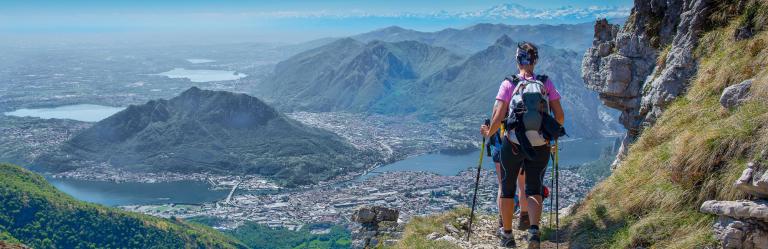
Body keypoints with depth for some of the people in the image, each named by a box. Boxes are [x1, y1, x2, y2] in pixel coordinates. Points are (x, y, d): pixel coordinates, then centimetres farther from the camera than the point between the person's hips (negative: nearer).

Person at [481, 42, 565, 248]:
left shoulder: (508, 84, -6)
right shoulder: (546, 83, 0)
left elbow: (498, 117, -11)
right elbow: (560, 117, 0)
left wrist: (489, 132, 8)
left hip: (512, 144, -1)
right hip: (540, 147, 1)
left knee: (507, 190, 16)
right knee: (534, 190, 12)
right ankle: (534, 229, -12)